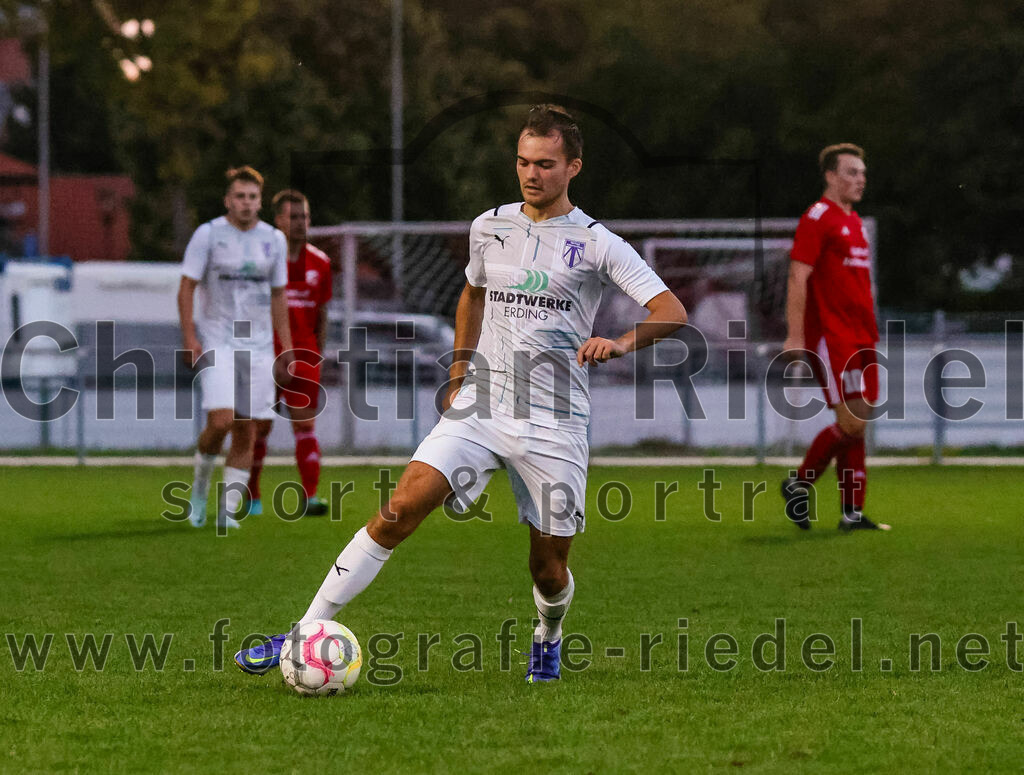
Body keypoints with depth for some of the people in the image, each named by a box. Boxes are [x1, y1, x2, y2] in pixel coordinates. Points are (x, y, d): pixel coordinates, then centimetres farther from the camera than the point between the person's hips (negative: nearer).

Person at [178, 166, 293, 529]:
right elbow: (186, 288, -2)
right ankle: (200, 486, 8)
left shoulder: (273, 240, 8)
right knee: (221, 420, -18)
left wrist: (287, 346, 10)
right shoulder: (208, 235, -4)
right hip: (217, 341, -4)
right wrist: (189, 337, -12)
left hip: (258, 344, 4)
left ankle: (228, 509, 8)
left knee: (245, 429, 1)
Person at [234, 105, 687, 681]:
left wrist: (623, 343, -28)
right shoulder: (489, 228, 10)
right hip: (479, 408, 2)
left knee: (549, 569, 3)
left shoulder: (595, 243, -3)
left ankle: (549, 635, 40)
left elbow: (672, 312, -9)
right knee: (402, 507, -18)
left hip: (553, 423, -2)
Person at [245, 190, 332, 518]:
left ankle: (310, 497, -14)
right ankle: (252, 496, 21)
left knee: (305, 426, -8)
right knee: (260, 427, 4)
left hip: (303, 355, 2)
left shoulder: (319, 263, 6)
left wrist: (317, 358, 11)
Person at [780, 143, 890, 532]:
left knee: (858, 424, 5)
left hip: (859, 337, 9)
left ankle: (852, 513, 6)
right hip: (830, 336, -9)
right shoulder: (818, 217, -8)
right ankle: (799, 483, 4)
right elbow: (798, 278, -13)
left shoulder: (855, 222, 19)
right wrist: (795, 337, -19)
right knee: (852, 421, -13)